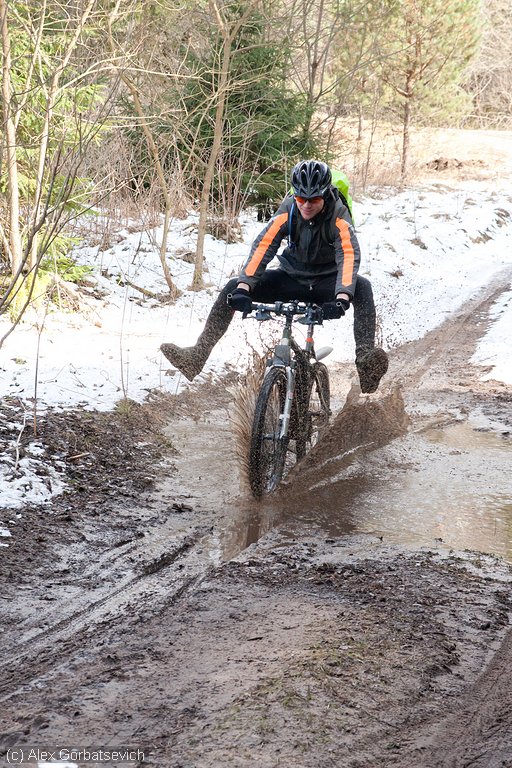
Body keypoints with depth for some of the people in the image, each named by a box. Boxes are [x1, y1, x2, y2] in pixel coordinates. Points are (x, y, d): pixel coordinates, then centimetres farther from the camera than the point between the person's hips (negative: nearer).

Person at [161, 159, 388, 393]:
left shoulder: (338, 216, -23)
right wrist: (243, 287, -39)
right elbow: (262, 246, -25)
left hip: (326, 281, -3)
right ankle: (198, 355, -13)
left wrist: (342, 298, -53)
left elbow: (349, 255, -36)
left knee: (362, 287, -35)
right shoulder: (288, 210, -16)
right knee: (232, 288, -13)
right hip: (292, 276, 3)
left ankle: (365, 358, -46)